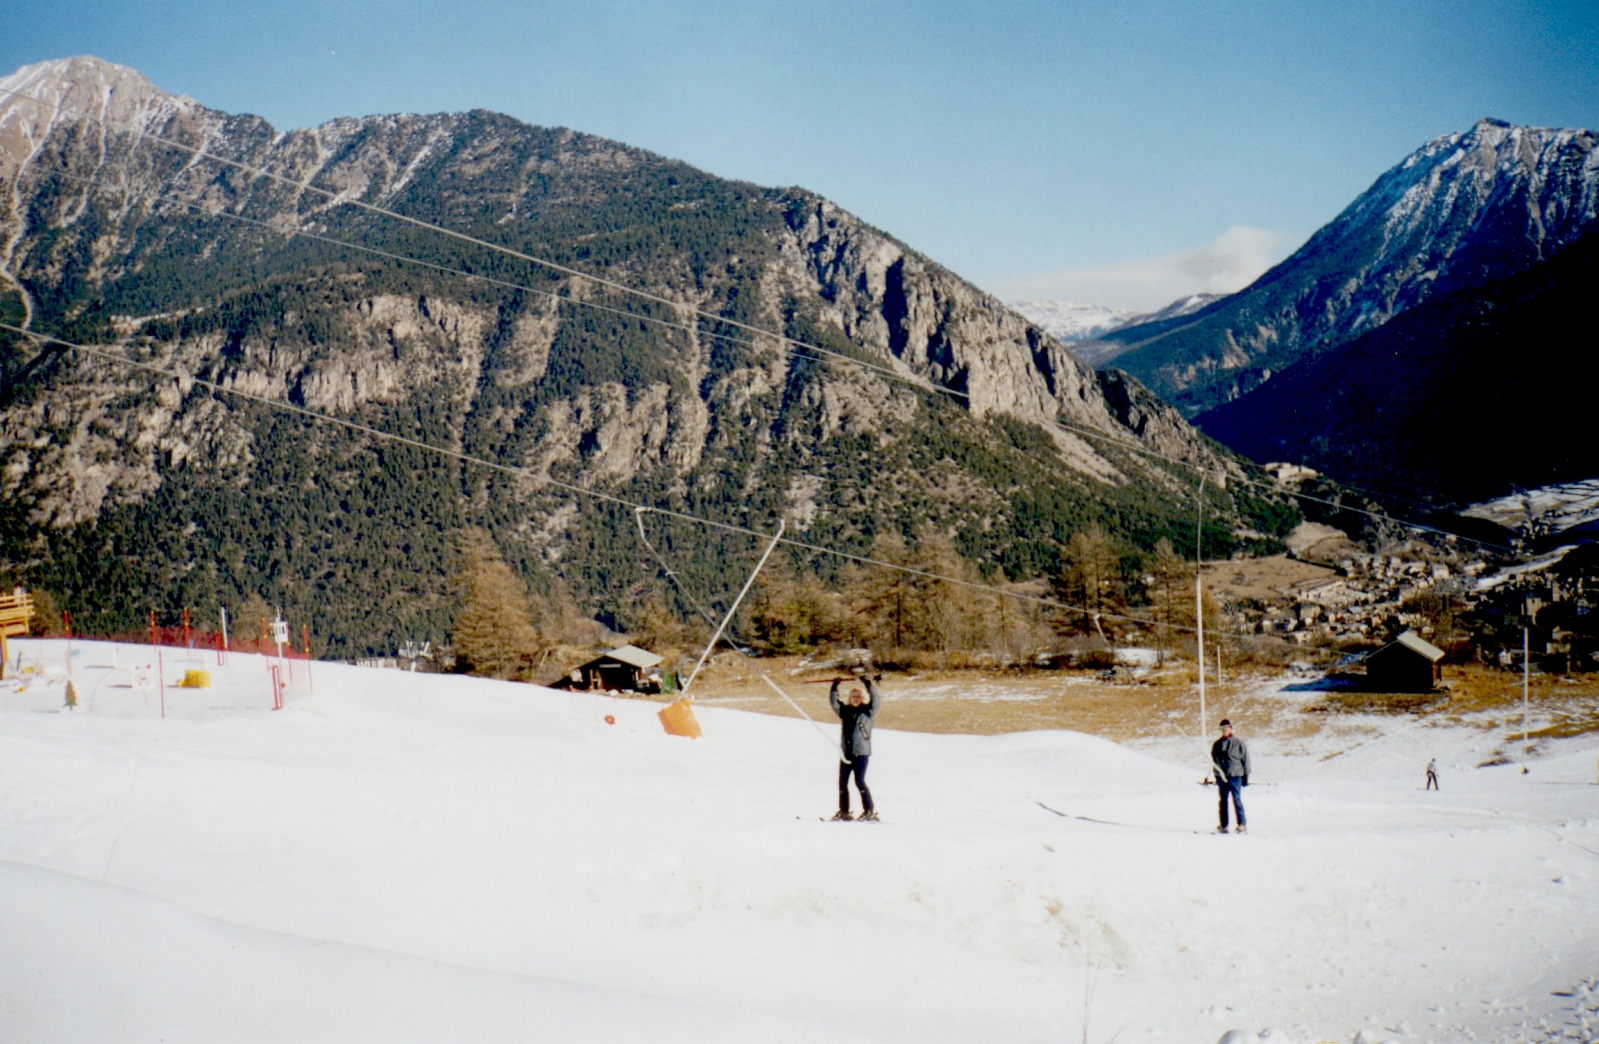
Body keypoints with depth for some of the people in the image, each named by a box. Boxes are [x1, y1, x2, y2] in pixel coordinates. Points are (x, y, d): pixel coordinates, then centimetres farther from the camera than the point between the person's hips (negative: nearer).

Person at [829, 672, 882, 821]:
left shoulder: (868, 711, 0)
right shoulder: (845, 711, 12)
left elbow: (877, 701, -13)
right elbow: (833, 701, 10)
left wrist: (869, 685, -19)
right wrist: (834, 687, -3)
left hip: (861, 753, -5)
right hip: (846, 752, 5)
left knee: (859, 781, -11)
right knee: (842, 781, 6)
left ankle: (870, 811, -4)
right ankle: (844, 811, 15)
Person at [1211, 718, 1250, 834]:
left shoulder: (1238, 743, -1)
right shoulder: (1217, 744, 10)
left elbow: (1245, 759, 0)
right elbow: (1214, 760, 17)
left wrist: (1246, 776, -3)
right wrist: (1216, 776, 14)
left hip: (1235, 776, -4)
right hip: (1221, 777, 4)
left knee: (1237, 800, -7)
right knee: (1223, 801, 7)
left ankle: (1242, 825, -3)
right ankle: (1223, 826, 11)